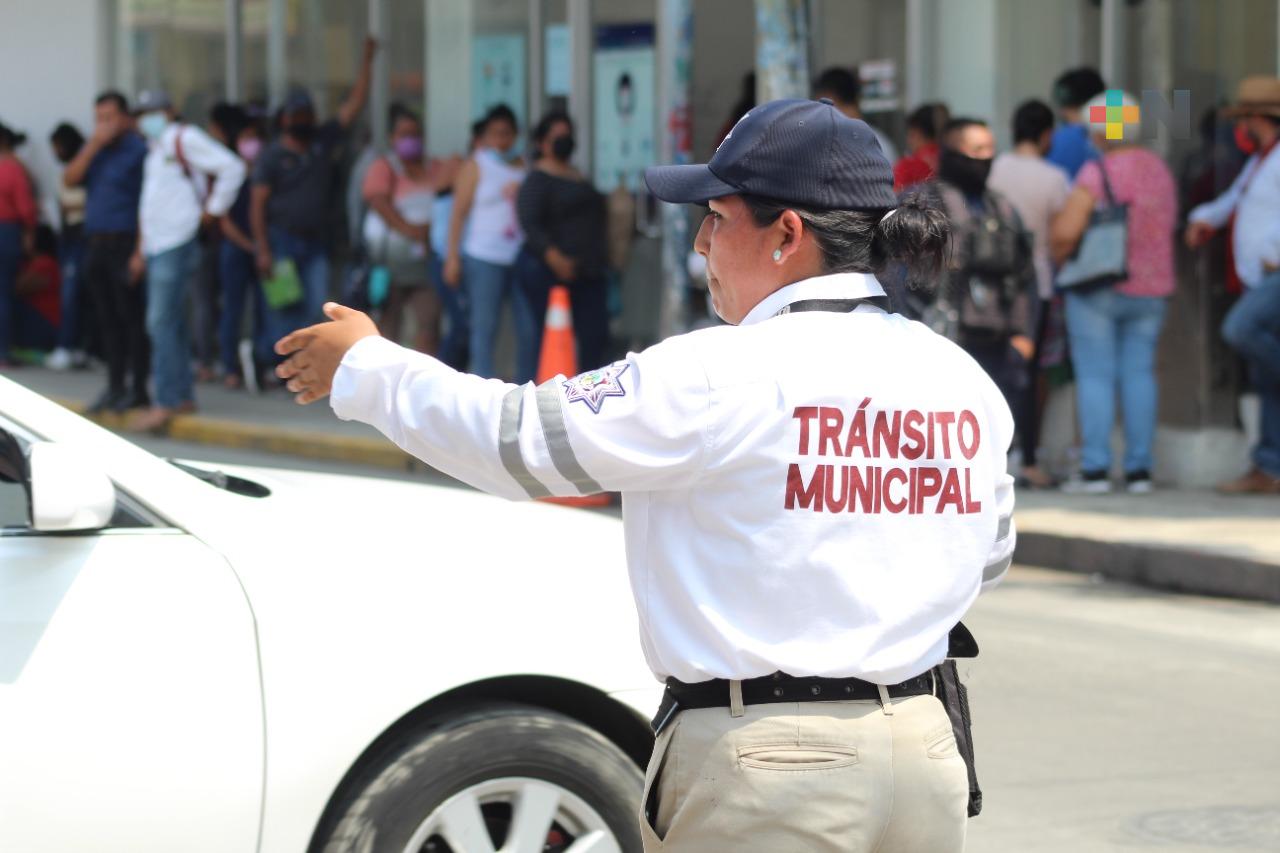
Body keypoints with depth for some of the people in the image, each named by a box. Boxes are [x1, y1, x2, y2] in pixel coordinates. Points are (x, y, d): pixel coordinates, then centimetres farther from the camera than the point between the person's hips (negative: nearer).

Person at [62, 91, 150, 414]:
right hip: (97, 245, 7)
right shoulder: (96, 152, 16)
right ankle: (115, 386, 15)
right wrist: (93, 145, -5)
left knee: (131, 318, -4)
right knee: (107, 319, 9)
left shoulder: (138, 151, -8)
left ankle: (138, 389, 0)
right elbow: (70, 179, 4)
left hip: (125, 245, -7)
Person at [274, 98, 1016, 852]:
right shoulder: (962, 379, 5)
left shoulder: (720, 376, -13)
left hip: (768, 766, -6)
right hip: (926, 755, 6)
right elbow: (989, 554, 19)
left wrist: (366, 370, 9)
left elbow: (516, 439, -5)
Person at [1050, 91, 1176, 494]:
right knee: (1139, 374, 8)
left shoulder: (1097, 173, -14)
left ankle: (1095, 469, -4)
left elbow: (1065, 231, -20)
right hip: (1151, 289, 6)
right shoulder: (1160, 169, 7)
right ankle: (1139, 469, 7)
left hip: (1099, 289, -6)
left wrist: (1057, 256, -1)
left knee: (1095, 375, -1)